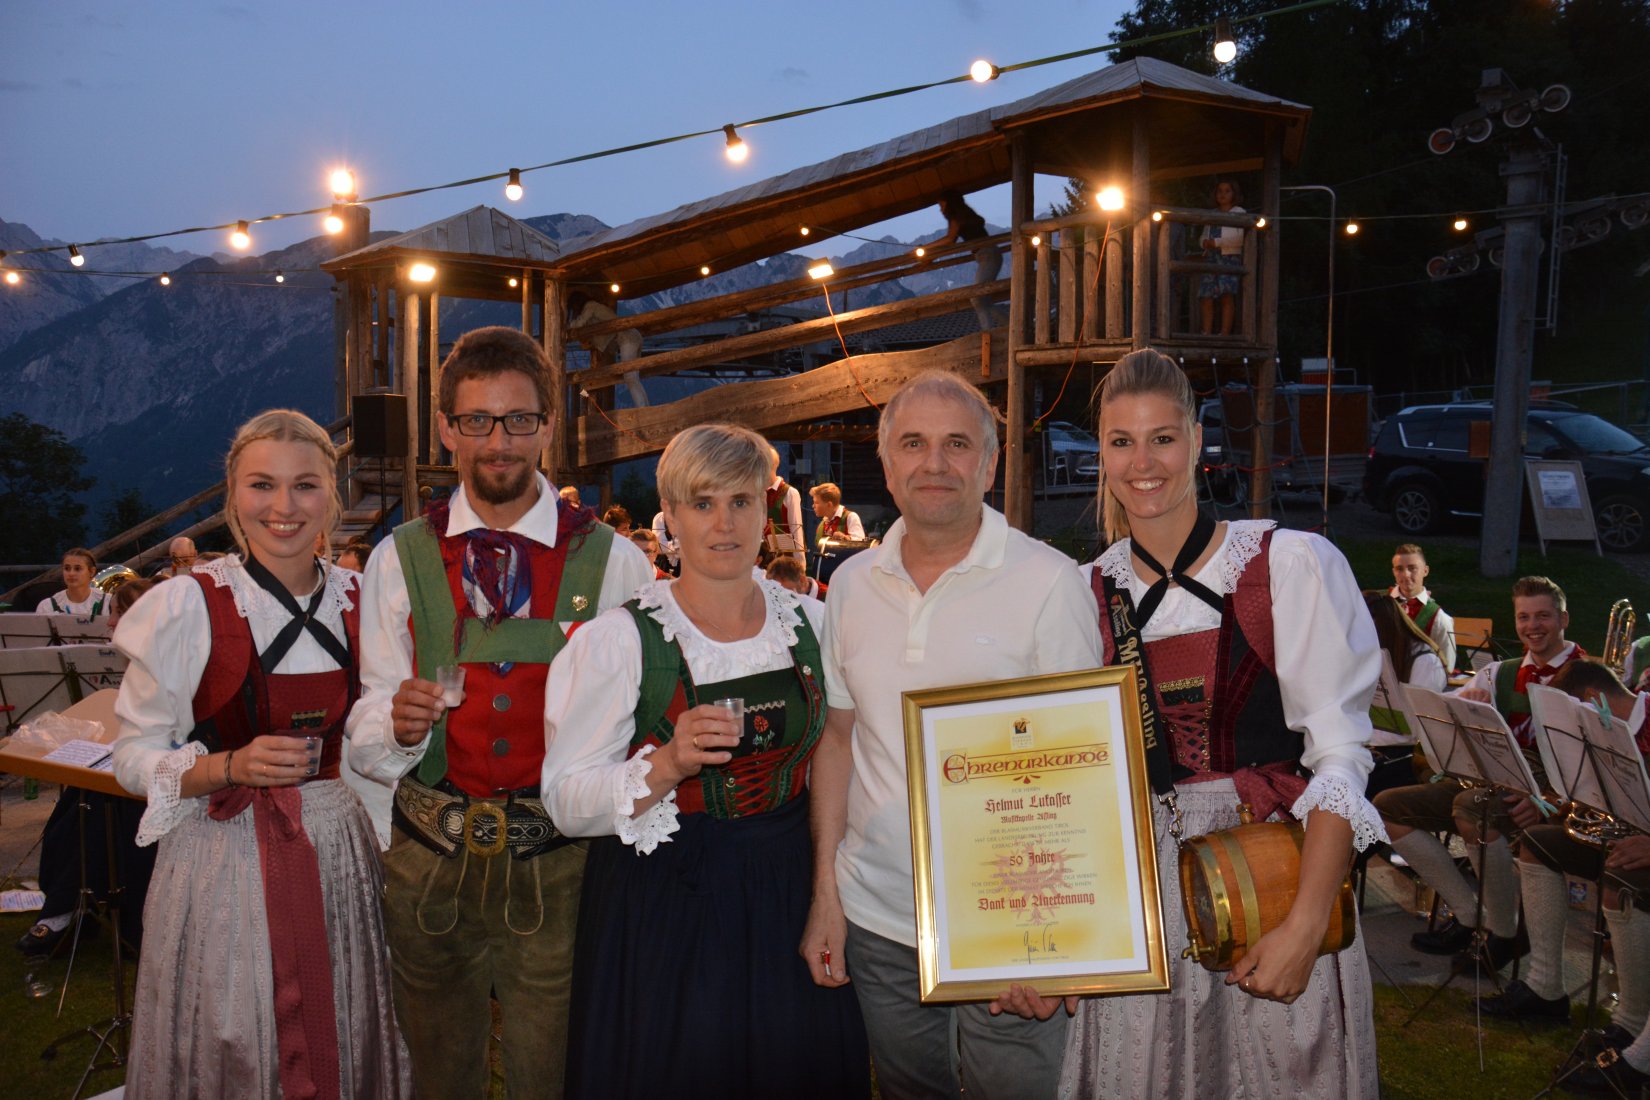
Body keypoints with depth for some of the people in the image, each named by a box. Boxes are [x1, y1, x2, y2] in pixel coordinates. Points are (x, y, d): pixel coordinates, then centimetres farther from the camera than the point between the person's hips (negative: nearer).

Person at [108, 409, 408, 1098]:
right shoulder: (187, 607, -10)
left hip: (338, 855, 4)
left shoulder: (356, 599, 2)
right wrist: (233, 767, -20)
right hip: (223, 863, -3)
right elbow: (135, 758, -5)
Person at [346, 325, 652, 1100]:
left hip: (562, 867, -2)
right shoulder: (399, 559, 2)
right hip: (429, 862, 2)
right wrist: (397, 725, -19)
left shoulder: (613, 561, -3)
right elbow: (368, 735, 1)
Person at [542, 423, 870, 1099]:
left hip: (790, 893, 3)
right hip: (665, 908, -3)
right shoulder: (621, 638, -10)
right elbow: (565, 801, -12)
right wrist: (666, 765, -26)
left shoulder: (811, 623, 2)